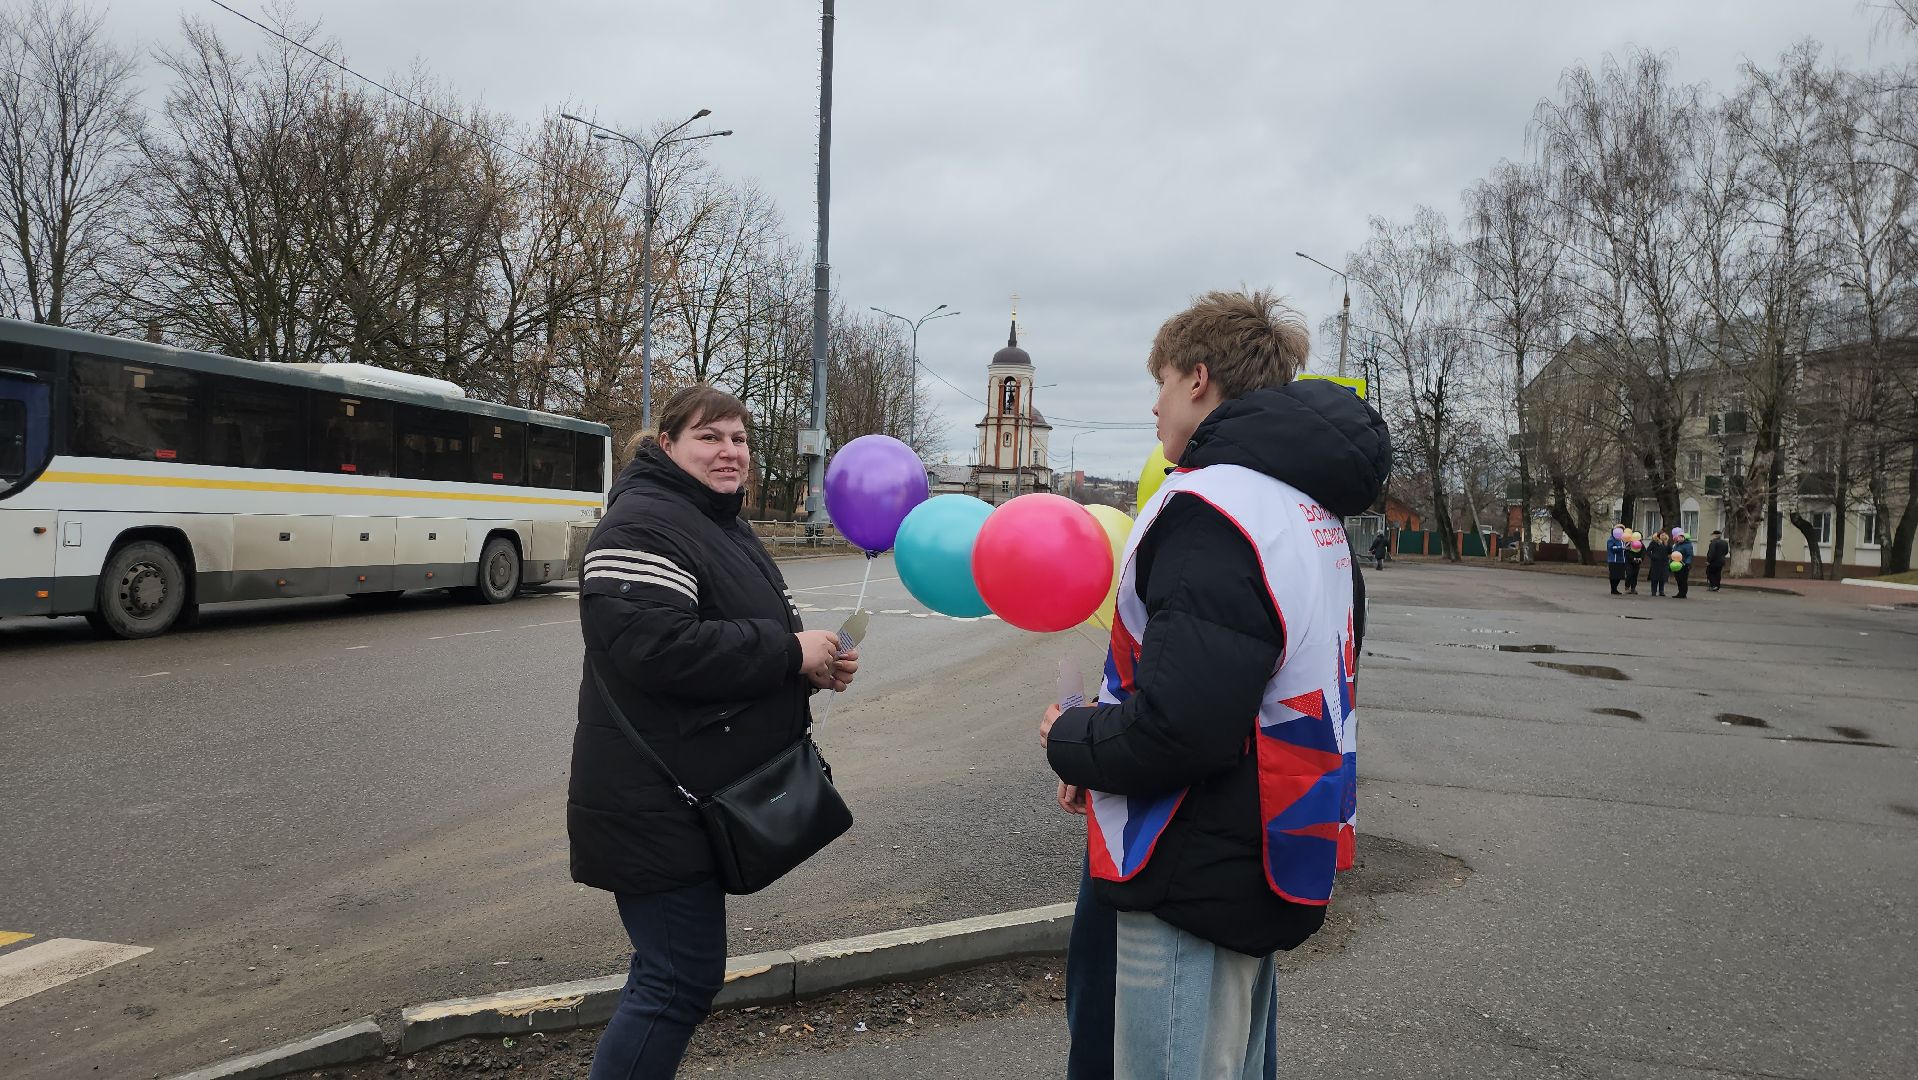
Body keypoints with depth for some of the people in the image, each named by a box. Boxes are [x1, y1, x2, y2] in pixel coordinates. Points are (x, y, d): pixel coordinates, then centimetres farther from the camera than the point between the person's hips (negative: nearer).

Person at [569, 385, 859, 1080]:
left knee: (679, 976, 18)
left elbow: (742, 640, 25)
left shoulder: (720, 525, 17)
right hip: (655, 807, -10)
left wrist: (814, 664, 3)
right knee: (681, 980, -4)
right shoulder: (644, 526, -16)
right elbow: (654, 647, -30)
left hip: (695, 801, 10)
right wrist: (790, 651, -22)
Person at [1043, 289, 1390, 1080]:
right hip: (1259, 860, 10)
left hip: (1197, 879, -10)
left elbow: (1180, 728, -29)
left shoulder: (1213, 507, -20)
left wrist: (1071, 744, -8)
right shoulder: (1310, 510, 12)